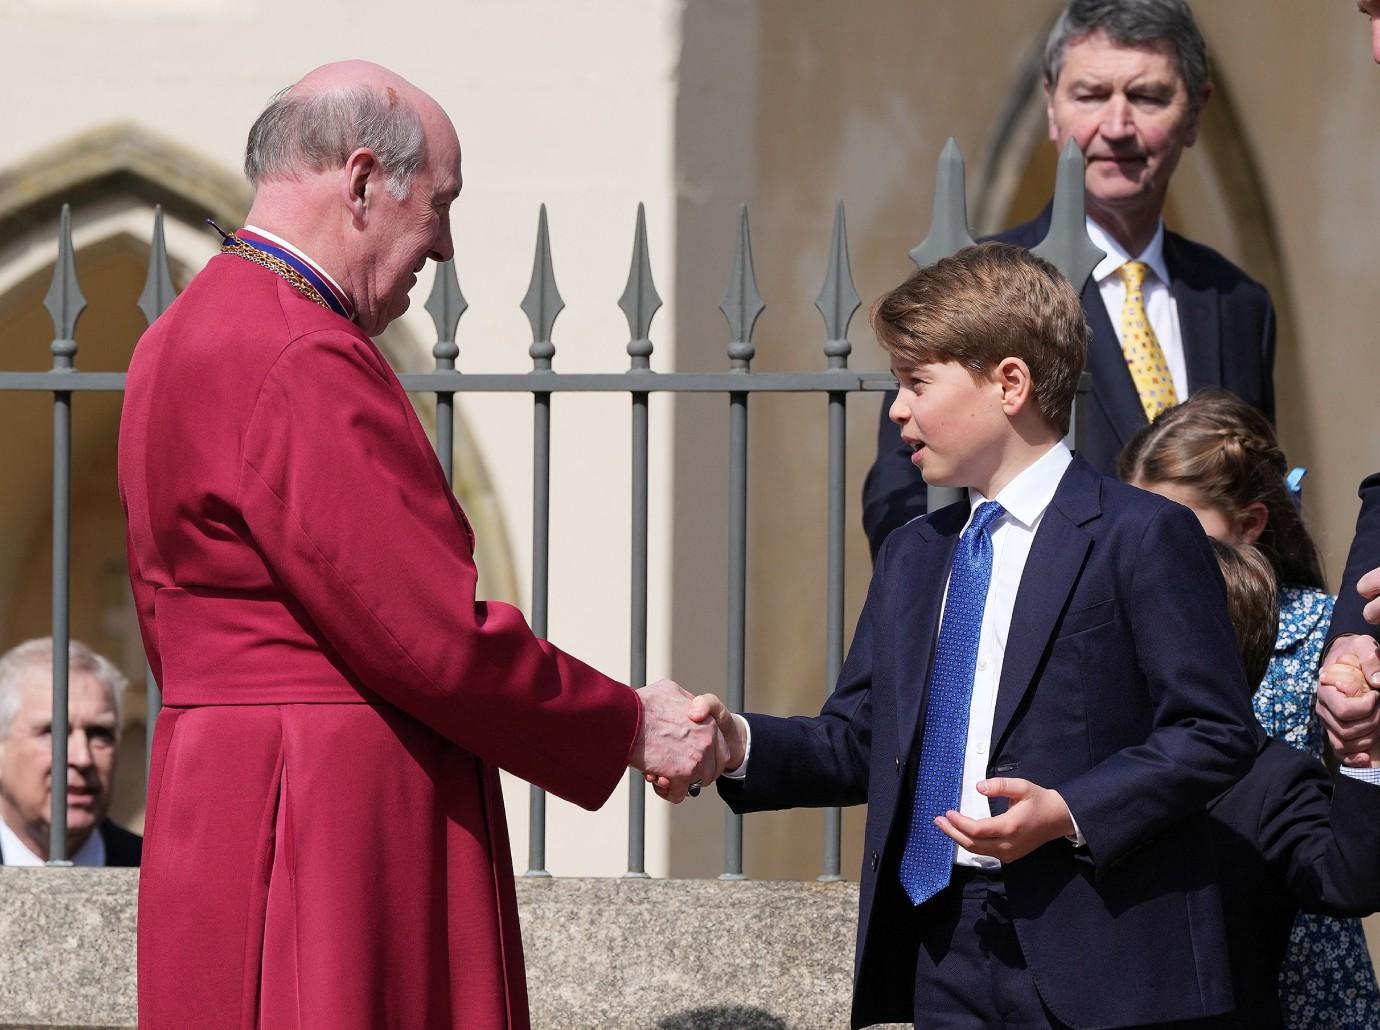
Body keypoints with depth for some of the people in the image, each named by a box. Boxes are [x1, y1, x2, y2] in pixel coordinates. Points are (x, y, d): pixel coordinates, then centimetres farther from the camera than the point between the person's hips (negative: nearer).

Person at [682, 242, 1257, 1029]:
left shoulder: (1144, 538, -5)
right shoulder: (910, 558, 19)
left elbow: (1215, 733, -9)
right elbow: (859, 742, 16)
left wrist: (1067, 813, -19)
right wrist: (740, 744, -2)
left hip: (1094, 962, -6)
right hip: (945, 956, 6)